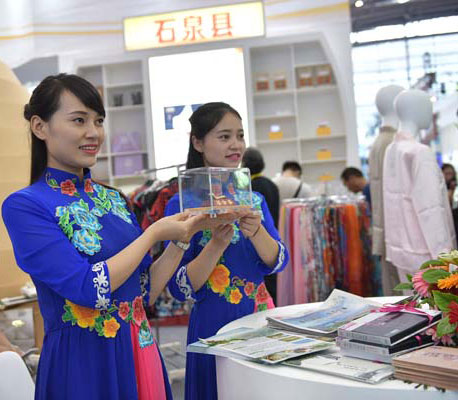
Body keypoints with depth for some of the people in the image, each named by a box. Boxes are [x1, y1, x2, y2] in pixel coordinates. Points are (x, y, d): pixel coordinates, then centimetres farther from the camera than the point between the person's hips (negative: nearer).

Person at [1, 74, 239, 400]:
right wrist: (155, 233, -13)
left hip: (141, 352, 6)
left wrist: (183, 236, -4)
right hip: (82, 361, -6)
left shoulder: (114, 199, 8)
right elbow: (90, 288, -20)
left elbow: (146, 289, 9)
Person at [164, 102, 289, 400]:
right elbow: (181, 289, -12)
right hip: (214, 323, -4)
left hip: (260, 316, 5)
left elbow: (279, 262, -3)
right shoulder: (182, 206, -9)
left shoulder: (255, 199, 5)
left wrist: (255, 231, -22)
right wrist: (217, 244, -25)